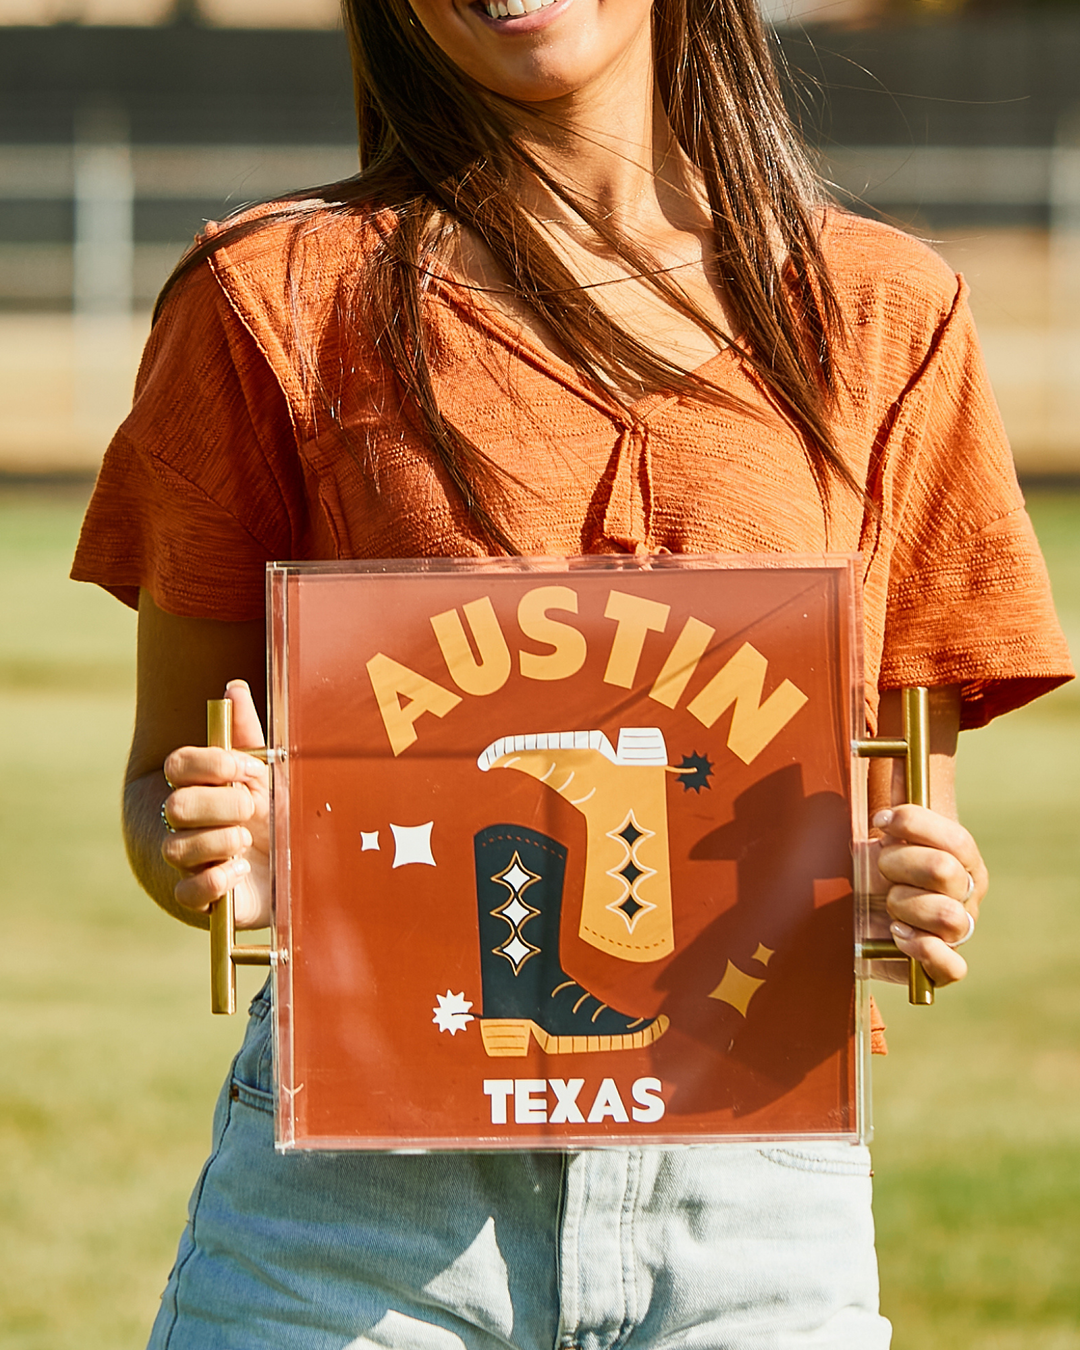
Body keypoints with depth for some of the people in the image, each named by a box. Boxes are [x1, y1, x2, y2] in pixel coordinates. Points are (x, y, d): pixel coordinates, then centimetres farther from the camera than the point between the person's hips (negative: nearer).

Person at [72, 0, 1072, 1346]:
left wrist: (922, 902, -11)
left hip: (752, 1200, 1)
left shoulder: (882, 312, 9)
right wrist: (202, 853, -15)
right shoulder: (277, 292, 4)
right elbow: (164, 779, 7)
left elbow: (915, 815, 12)